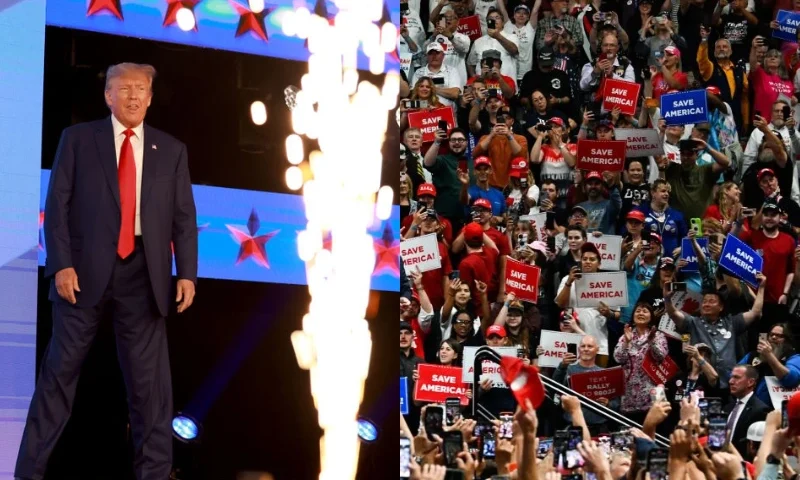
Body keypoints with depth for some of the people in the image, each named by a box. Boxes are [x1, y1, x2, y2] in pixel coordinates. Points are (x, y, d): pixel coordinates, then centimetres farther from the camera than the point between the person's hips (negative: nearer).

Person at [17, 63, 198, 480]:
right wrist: (62, 264, -10)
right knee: (60, 371, 2)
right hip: (86, 270, -1)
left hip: (142, 273, 2)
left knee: (150, 377, 3)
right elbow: (57, 204, 1)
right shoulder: (78, 139, 6)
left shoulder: (171, 151, 12)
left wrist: (187, 273, -3)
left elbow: (184, 218, 9)